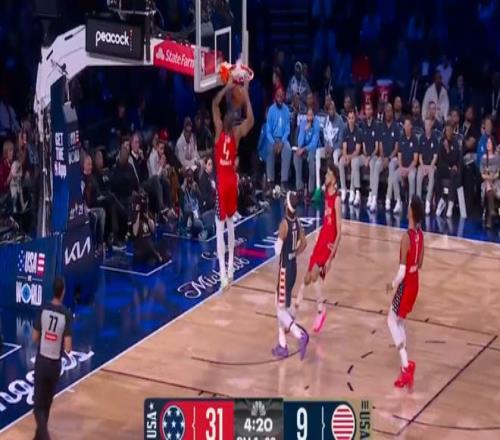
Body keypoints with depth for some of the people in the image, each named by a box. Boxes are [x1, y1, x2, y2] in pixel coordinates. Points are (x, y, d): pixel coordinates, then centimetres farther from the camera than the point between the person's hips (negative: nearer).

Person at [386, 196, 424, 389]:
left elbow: (402, 272, -23)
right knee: (400, 321, 20)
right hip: (415, 283, 8)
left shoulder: (406, 237, -25)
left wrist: (393, 284, -8)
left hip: (406, 284, -8)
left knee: (392, 320, 4)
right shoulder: (420, 234, 0)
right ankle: (405, 367, 21)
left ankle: (406, 365, -7)